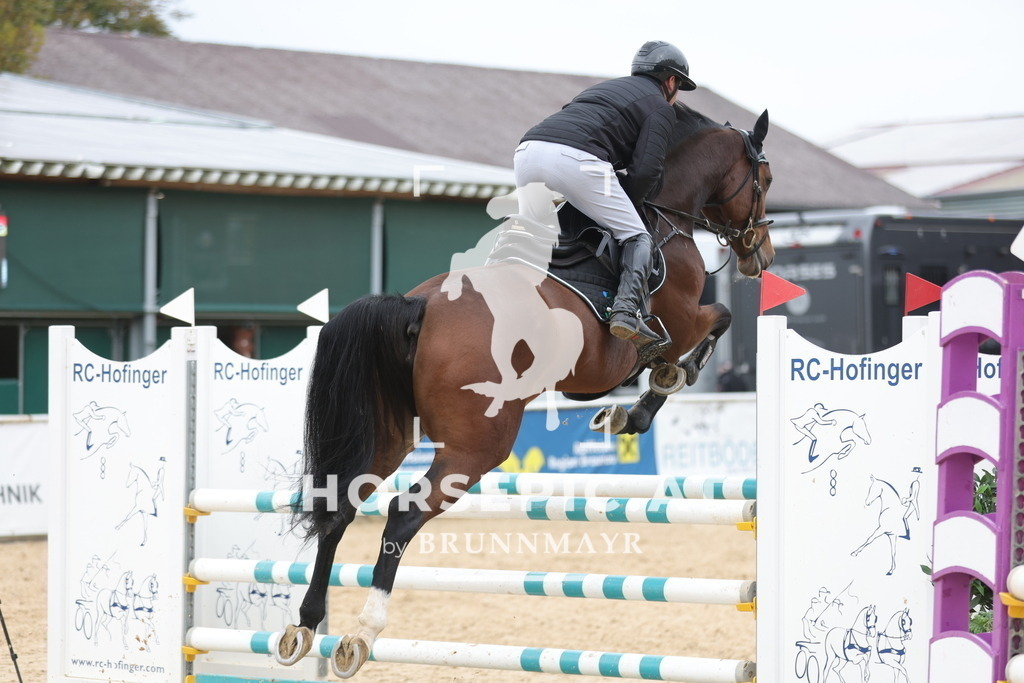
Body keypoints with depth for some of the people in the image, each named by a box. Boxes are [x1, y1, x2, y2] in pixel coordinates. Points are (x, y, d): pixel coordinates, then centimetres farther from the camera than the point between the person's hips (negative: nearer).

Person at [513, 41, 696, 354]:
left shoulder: (604, 88, 39)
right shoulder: (661, 107, 17)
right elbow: (645, 170, 2)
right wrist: (628, 206, 18)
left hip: (528, 149, 6)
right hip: (576, 158, -6)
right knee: (637, 238, 4)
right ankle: (628, 310, -17)